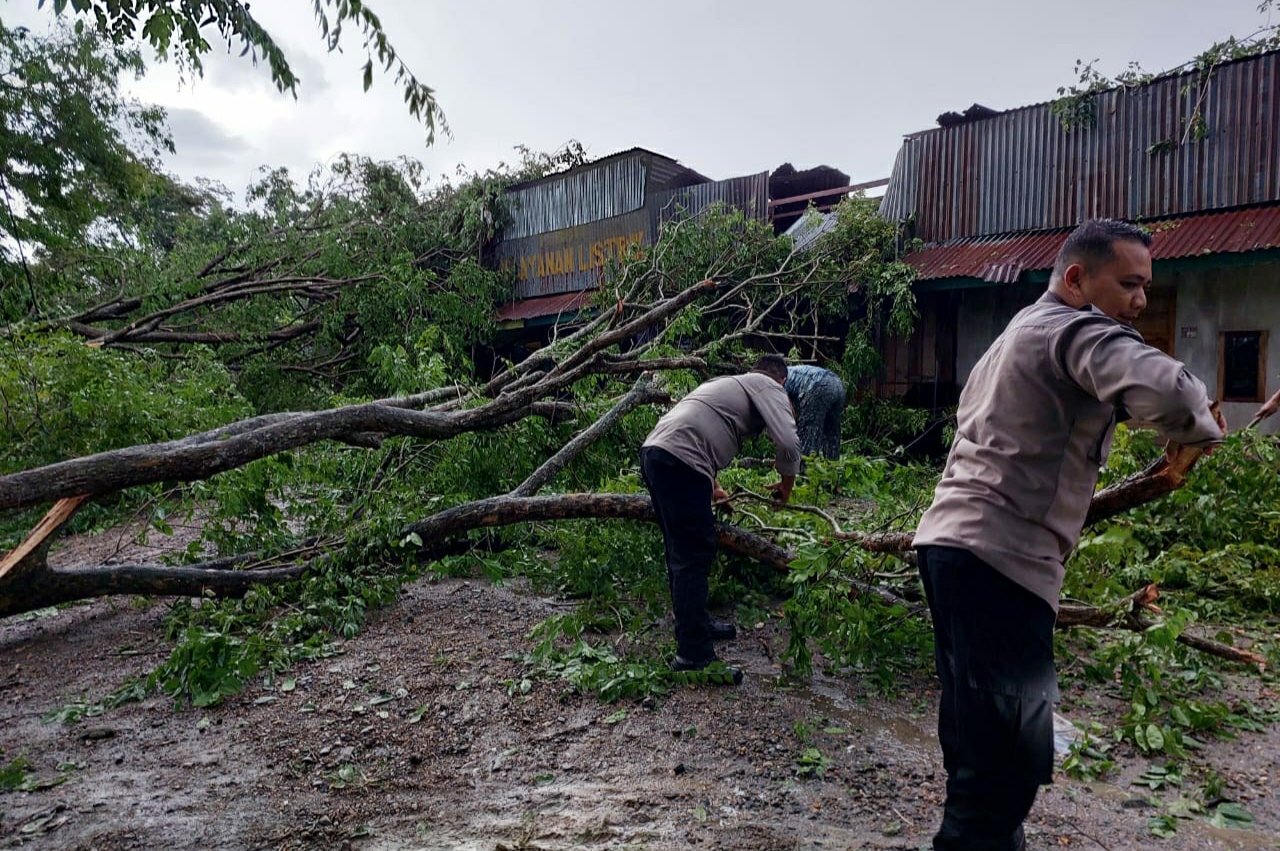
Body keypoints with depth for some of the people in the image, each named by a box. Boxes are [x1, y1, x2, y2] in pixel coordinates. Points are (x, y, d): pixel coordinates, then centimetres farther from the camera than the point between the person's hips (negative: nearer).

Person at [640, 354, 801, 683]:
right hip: (679, 462, -9)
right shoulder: (769, 387, 8)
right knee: (694, 556, -5)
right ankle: (694, 654, -1)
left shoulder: (730, 384, 32)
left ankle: (695, 623, 34)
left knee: (682, 551, 20)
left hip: (654, 451, 9)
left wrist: (711, 487, 49)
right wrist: (786, 483, 11)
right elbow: (788, 442, -8)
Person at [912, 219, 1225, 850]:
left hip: (951, 538, 10)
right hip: (1000, 558, -10)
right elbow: (1167, 393, -25)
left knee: (979, 738, 19)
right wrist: (1203, 429, -3)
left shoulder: (1020, 334, 26)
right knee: (1012, 756, -7)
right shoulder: (1079, 330, -6)